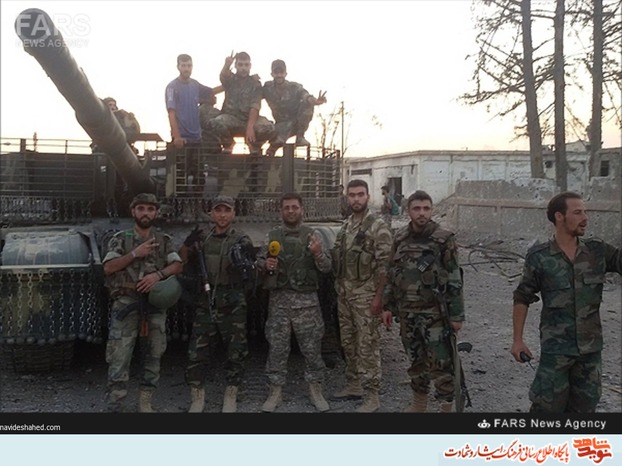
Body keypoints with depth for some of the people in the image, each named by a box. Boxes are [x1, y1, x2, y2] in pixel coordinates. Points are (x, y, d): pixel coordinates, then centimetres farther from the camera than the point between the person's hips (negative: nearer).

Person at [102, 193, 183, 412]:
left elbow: (177, 265, 0)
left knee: (155, 353, 9)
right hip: (126, 303, -3)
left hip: (155, 303, 3)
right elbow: (108, 268, -5)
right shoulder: (121, 238, 5)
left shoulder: (164, 240, 10)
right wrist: (135, 254, -14)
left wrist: (157, 274, -18)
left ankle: (145, 402, 23)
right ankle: (114, 406, -1)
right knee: (119, 357, -6)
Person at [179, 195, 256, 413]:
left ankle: (230, 398, 22)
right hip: (206, 304, 3)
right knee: (196, 353, 1)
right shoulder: (204, 238, 9)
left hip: (232, 305, -3)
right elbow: (182, 260, 17)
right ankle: (197, 399, 16)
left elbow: (250, 277, -6)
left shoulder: (241, 240, -2)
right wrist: (187, 244, -4)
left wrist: (244, 262, -29)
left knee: (235, 353, 6)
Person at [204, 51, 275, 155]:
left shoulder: (255, 83, 3)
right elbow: (223, 76, -20)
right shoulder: (230, 79, 6)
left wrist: (250, 126, -27)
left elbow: (255, 107, -10)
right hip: (230, 117, 0)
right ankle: (227, 144, 1)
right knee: (215, 123, -34)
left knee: (268, 127, -30)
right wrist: (227, 65, -45)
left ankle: (254, 144, 5)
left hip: (250, 118, 0)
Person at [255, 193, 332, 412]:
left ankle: (315, 390, 19)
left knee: (312, 347, 5)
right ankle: (275, 392, 18)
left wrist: (318, 254, -21)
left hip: (307, 300, -1)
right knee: (277, 347, 6)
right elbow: (259, 261, 13)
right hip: (278, 299, 1)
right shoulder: (272, 236, 9)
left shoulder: (313, 235, 3)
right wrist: (265, 265, -9)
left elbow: (327, 267, 0)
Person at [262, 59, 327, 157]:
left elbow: (306, 96, -35)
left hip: (299, 123, 0)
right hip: (283, 124, 0)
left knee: (307, 104, -28)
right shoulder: (268, 87, -6)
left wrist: (315, 101, -59)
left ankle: (300, 137, -14)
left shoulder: (295, 87, -15)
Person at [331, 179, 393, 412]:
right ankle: (353, 384, 30)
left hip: (365, 295, -7)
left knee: (367, 345, -2)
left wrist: (378, 297, -18)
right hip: (344, 294, 7)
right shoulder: (345, 226, 11)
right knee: (348, 343, 16)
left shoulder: (378, 227, -11)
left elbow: (384, 267, -15)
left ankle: (371, 395, 7)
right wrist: (339, 290, 14)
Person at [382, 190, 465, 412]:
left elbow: (454, 281, -9)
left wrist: (457, 314, -11)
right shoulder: (399, 238, 5)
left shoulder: (444, 239, -8)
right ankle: (419, 403, 34)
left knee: (441, 363, -2)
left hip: (435, 313, -5)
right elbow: (391, 275, 12)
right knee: (416, 360, 17)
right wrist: (388, 307, 10)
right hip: (406, 312, 5)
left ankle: (447, 406, 14)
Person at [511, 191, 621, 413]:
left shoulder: (598, 251, -1)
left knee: (583, 407, 14)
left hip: (591, 347, 4)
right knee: (548, 405, 2)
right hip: (556, 348, -4)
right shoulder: (539, 257, -9)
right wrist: (517, 340, -4)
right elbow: (522, 299, -3)